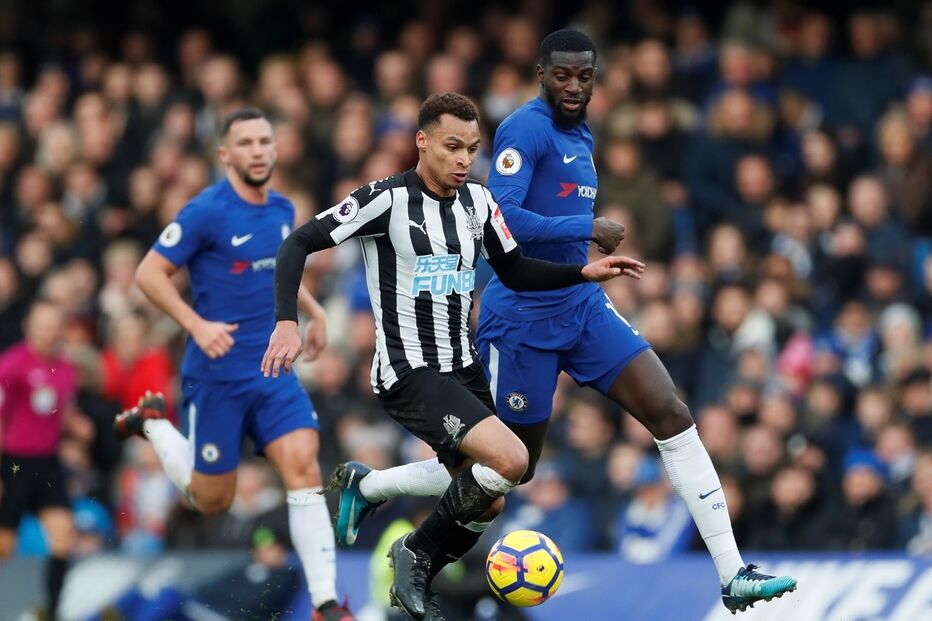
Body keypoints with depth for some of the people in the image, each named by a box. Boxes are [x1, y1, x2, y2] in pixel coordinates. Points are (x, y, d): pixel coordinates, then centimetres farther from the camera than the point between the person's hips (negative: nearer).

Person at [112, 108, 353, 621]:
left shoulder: (282, 210, 7)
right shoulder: (207, 212, -14)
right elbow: (149, 274, -12)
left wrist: (313, 311, 13)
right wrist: (197, 324, -24)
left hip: (273, 369, 5)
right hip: (217, 373, -5)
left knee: (303, 465, -15)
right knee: (212, 500, 6)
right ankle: (153, 423, 35)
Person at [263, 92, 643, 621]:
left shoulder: (478, 201, 4)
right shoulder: (389, 199, -15)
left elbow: (515, 272, 16)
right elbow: (300, 244, -13)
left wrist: (585, 272, 2)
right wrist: (287, 321, -26)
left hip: (464, 369, 8)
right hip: (408, 374, -8)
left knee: (489, 504, 9)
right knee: (510, 459, -25)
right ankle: (416, 554, -6)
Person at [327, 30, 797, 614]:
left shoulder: (581, 135, 13)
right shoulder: (527, 129, -15)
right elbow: (498, 217, -27)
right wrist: (588, 229, -24)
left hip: (582, 305, 8)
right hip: (524, 316, -8)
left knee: (673, 415, -8)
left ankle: (734, 575, -8)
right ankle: (367, 484, 26)